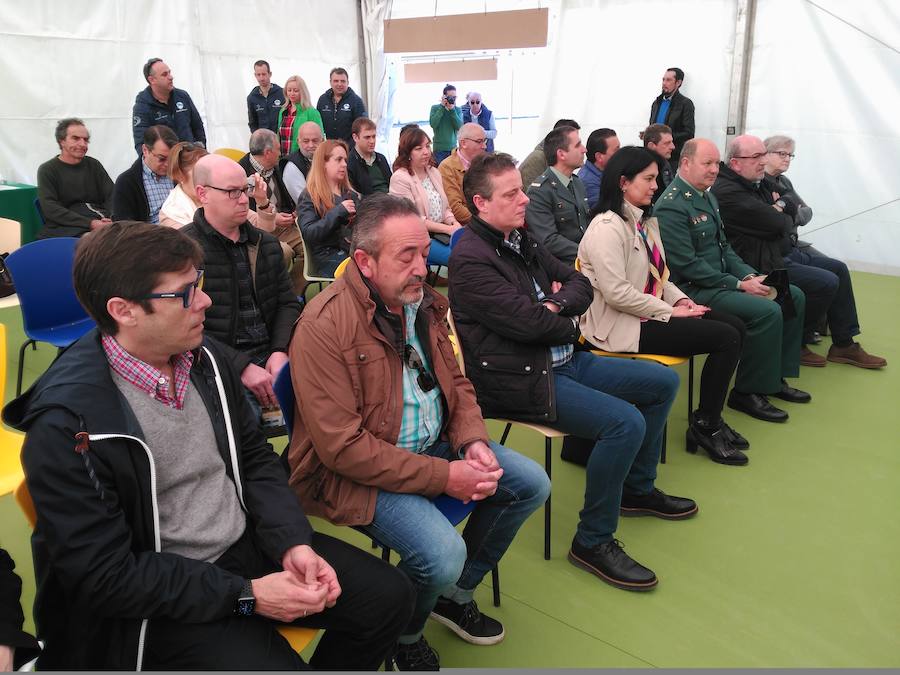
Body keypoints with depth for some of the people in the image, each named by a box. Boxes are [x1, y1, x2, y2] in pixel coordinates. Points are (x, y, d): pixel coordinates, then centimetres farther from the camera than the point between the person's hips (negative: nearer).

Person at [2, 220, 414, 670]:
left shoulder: (205, 358, -2)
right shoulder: (66, 424, -22)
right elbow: (104, 576, -19)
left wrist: (293, 542, -8)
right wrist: (244, 596, -21)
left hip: (247, 544, 6)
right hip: (161, 599, -5)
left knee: (389, 597, 0)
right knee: (274, 663, -24)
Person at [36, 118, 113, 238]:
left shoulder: (93, 165, 21)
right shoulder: (47, 170, 8)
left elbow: (112, 195, 13)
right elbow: (50, 210, -5)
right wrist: (90, 223, -17)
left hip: (100, 221, 5)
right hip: (66, 227, -5)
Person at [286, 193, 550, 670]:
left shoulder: (423, 301, 2)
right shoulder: (323, 327, -23)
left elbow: (456, 382, 12)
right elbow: (343, 447, -25)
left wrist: (473, 442, -9)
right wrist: (443, 476, -24)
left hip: (434, 446, 8)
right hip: (354, 474, -8)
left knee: (532, 484, 5)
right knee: (443, 553, -28)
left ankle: (456, 595, 24)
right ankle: (404, 637, 10)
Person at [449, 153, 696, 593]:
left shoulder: (521, 240, 12)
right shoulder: (471, 259, -17)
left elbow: (579, 284, 14)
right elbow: (528, 322, -24)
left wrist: (556, 304, -9)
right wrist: (568, 325, -3)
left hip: (561, 359, 10)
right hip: (518, 380, -10)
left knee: (663, 382, 12)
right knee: (626, 422, -26)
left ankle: (636, 488, 29)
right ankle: (593, 541, -7)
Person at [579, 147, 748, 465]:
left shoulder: (644, 220, 13)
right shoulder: (607, 227, -18)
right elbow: (616, 292, -25)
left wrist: (680, 299, 1)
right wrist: (669, 312, -17)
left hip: (650, 312, 10)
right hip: (620, 325, -10)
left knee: (736, 326, 6)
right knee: (726, 338, -13)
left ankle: (709, 419, 16)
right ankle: (704, 427, 5)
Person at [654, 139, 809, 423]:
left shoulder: (707, 196, 14)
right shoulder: (671, 206, -17)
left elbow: (723, 246, 18)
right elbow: (688, 265, -22)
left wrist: (749, 275, 1)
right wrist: (738, 285, -19)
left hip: (721, 280, 10)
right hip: (693, 290, -10)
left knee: (794, 296, 8)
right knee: (767, 311, -24)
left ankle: (775, 377, 16)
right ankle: (747, 392, -8)